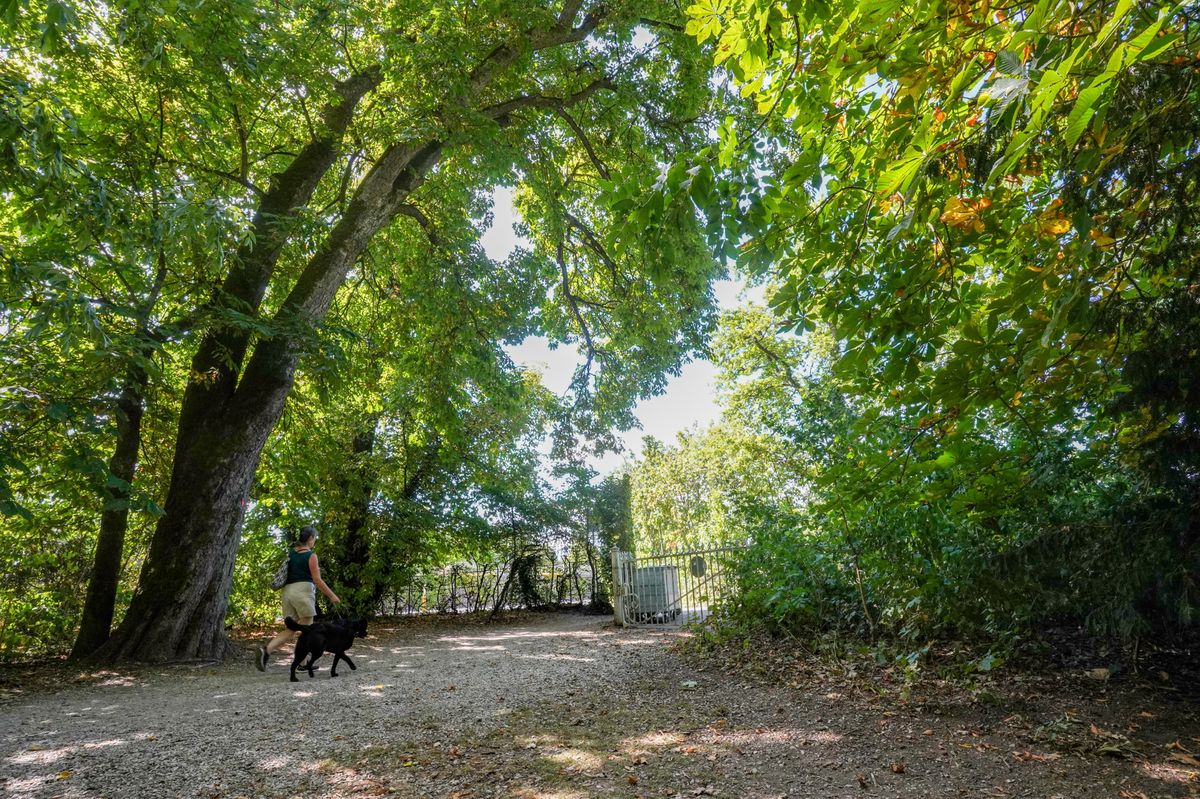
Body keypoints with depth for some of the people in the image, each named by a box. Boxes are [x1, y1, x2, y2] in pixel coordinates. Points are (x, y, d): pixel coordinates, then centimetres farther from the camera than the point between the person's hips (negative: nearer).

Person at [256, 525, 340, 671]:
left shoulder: (290, 553, 15)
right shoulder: (311, 555, -4)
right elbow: (317, 580, -7)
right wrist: (332, 596, -2)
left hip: (287, 591, 7)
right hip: (303, 590, -7)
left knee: (290, 630, 10)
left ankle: (266, 650, -12)